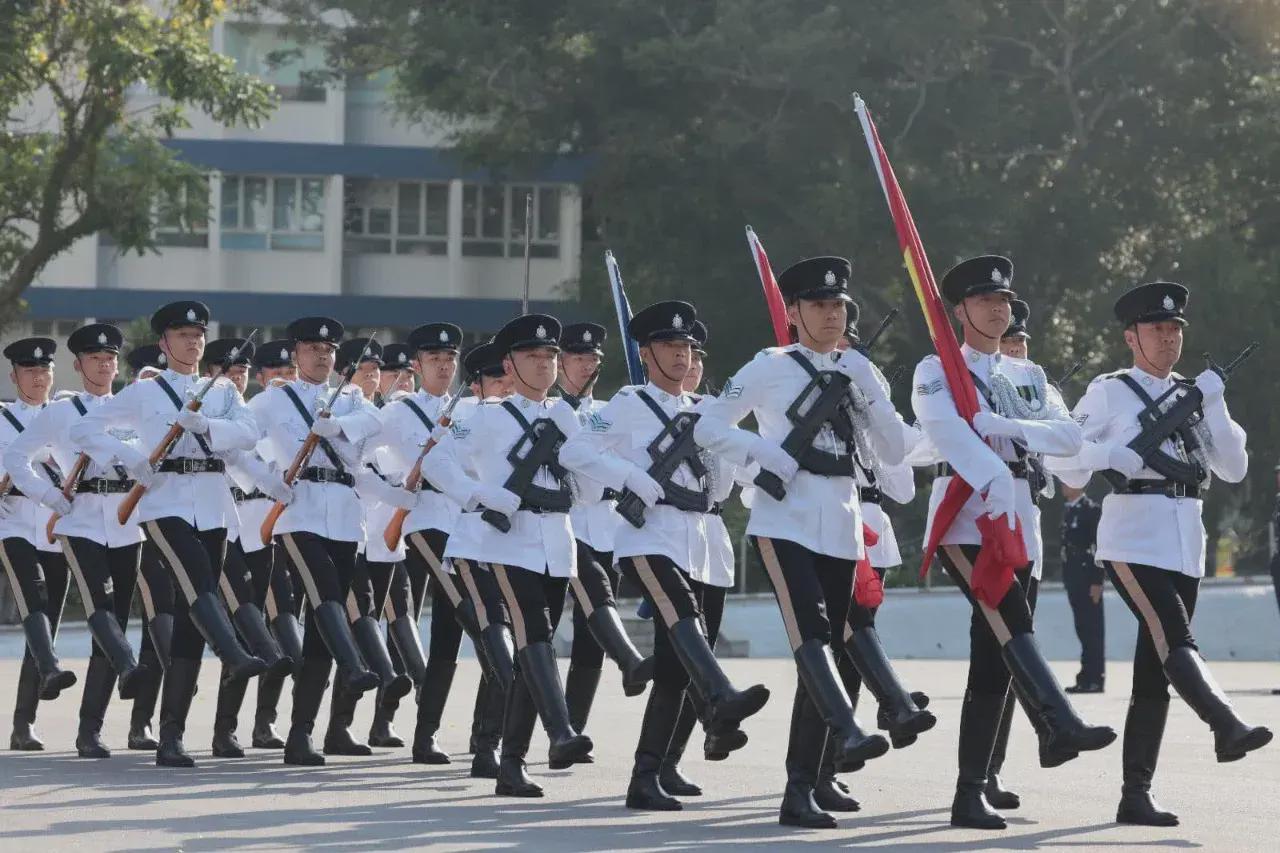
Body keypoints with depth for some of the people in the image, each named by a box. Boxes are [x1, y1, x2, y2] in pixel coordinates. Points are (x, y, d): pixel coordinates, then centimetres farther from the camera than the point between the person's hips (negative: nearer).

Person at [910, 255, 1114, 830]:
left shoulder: (1030, 377, 20)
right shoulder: (937, 371, 4)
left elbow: (1069, 435, 4)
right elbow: (947, 431, -16)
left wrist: (1005, 427, -13)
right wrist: (995, 486, -32)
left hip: (1020, 521, 5)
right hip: (965, 516, -5)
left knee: (992, 661, 2)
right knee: (1011, 616, -30)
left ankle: (971, 795, 2)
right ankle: (1059, 727, -47)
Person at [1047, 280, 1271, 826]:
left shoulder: (1192, 394, 17)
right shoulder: (1109, 393, 3)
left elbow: (1234, 468, 10)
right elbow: (1061, 458, 0)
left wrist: (1213, 406, -1)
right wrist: (1110, 455, -18)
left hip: (1186, 548, 6)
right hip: (1134, 539, -6)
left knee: (1154, 672, 5)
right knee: (1173, 640, -25)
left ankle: (1135, 796, 6)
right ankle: (1227, 728, -45)